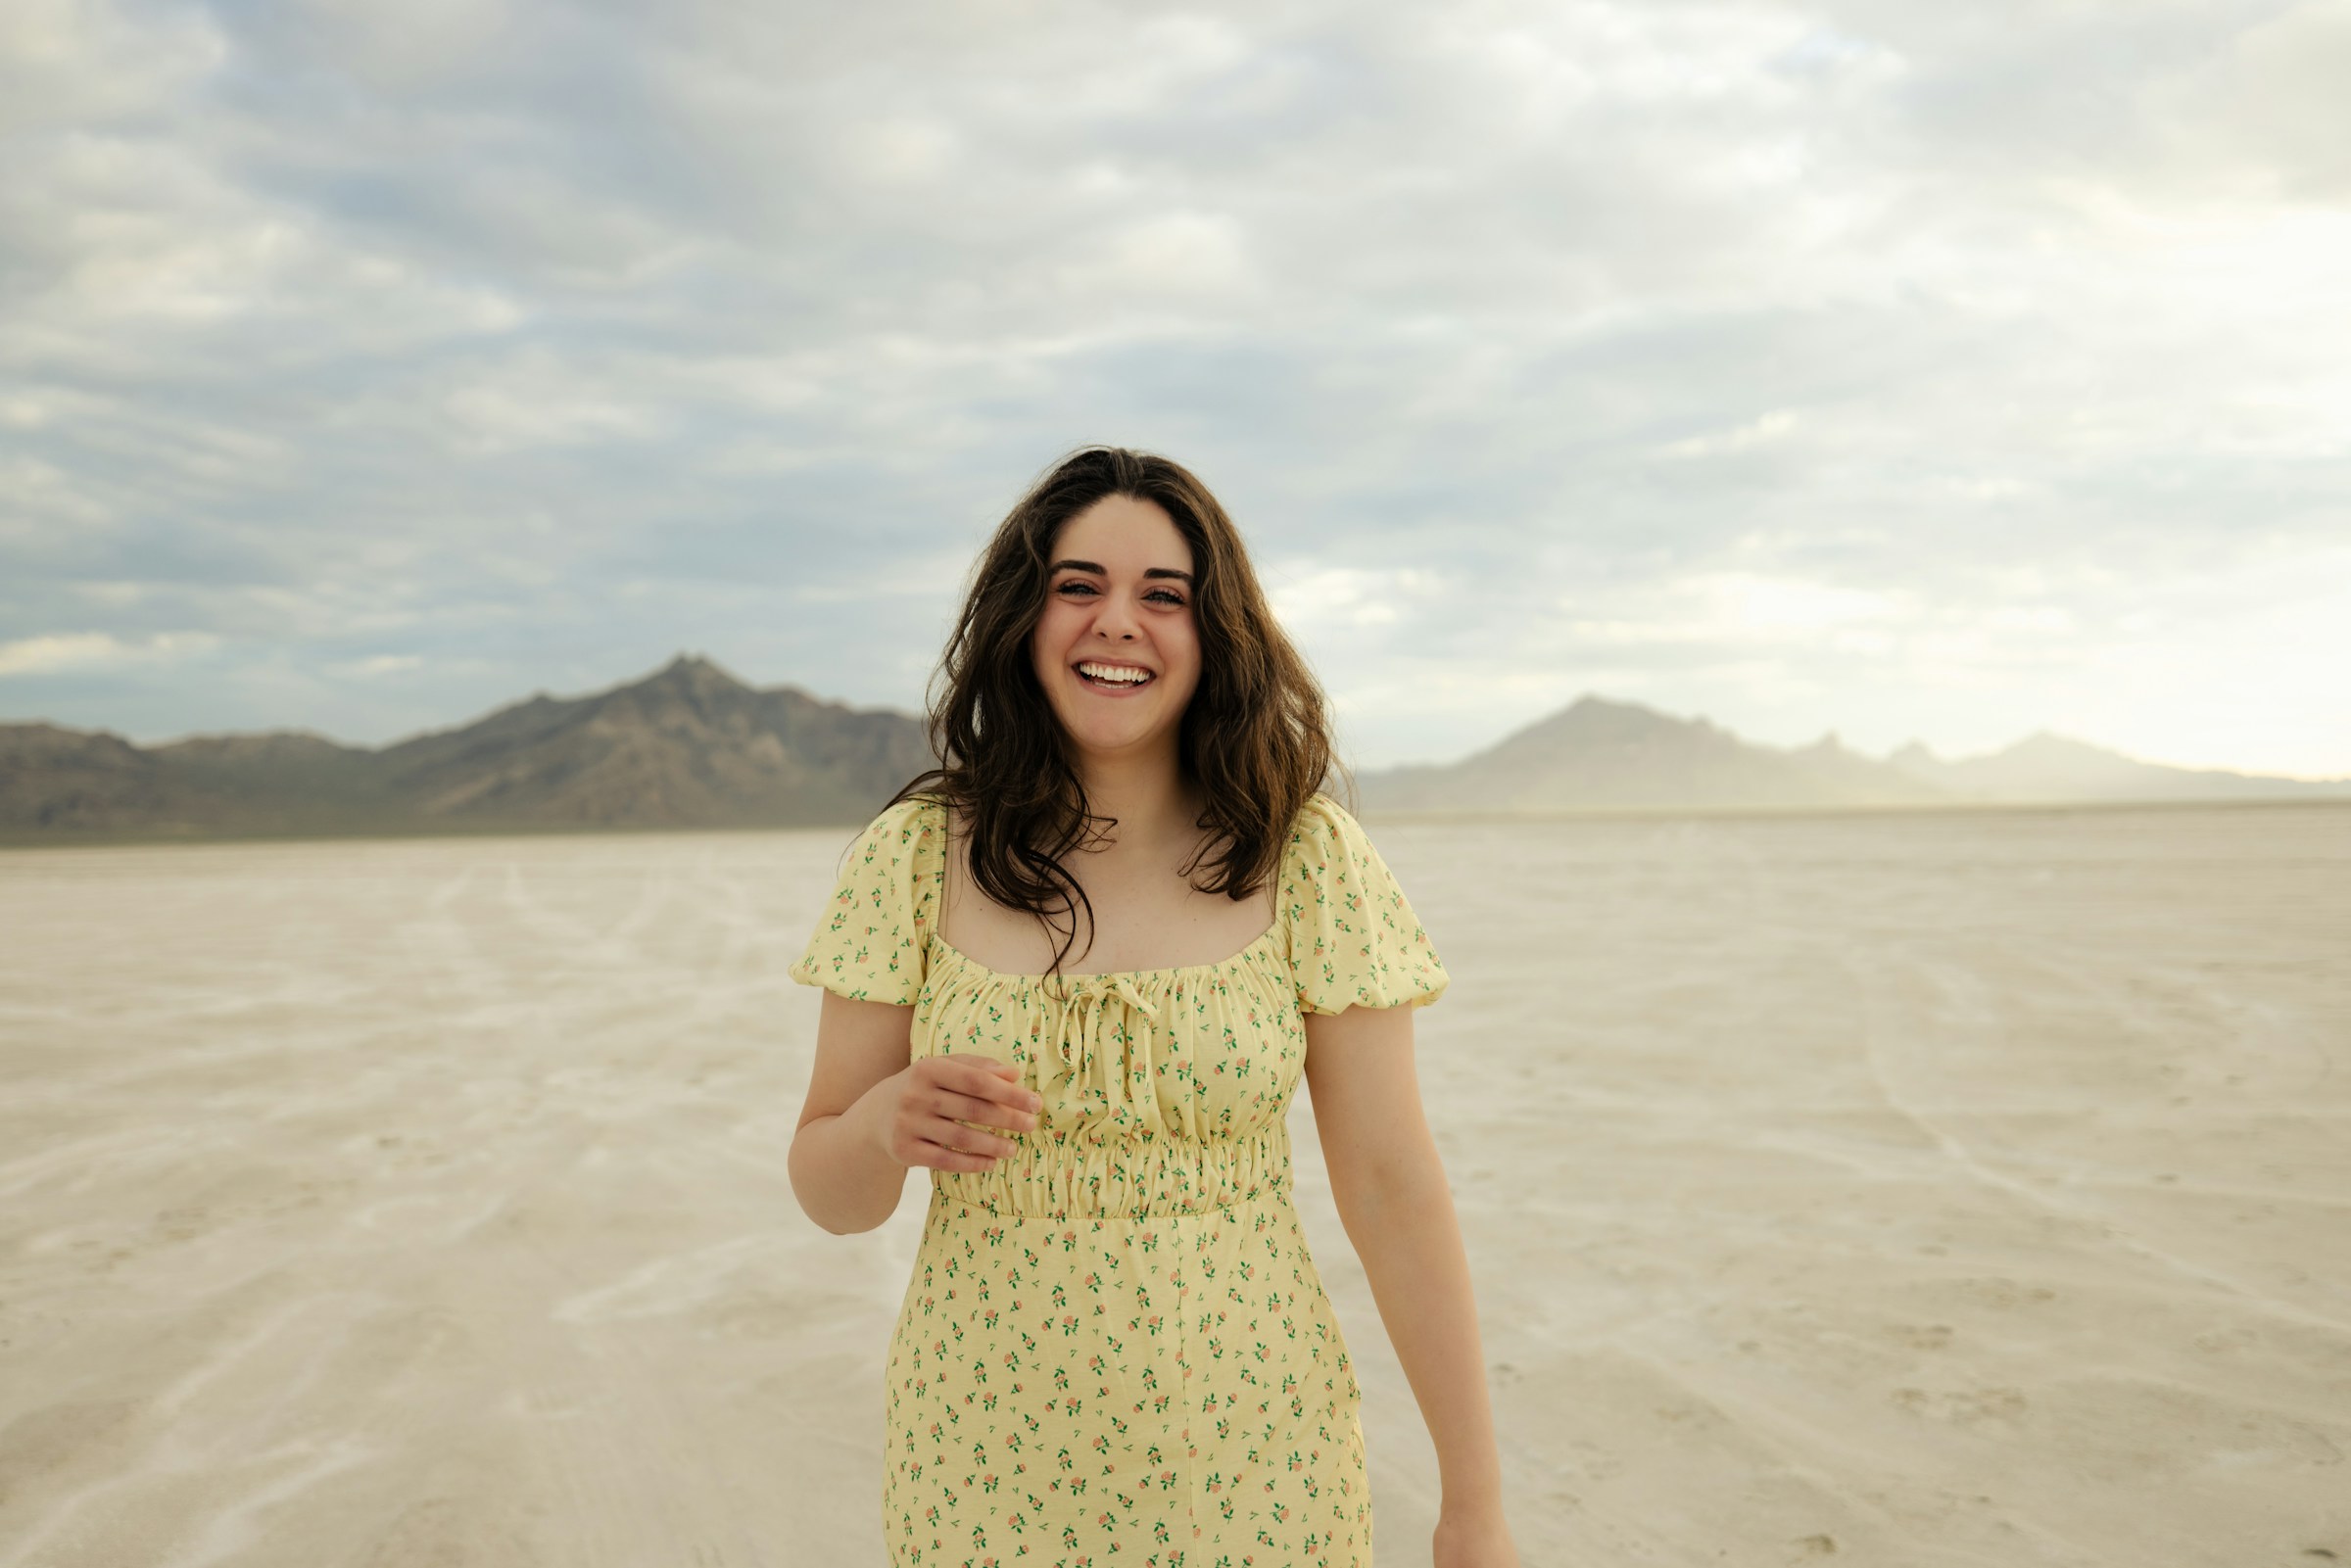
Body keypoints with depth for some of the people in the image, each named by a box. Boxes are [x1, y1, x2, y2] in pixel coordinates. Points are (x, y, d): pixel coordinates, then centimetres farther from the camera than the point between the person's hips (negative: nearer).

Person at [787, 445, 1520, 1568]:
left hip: (1251, 1468, 0)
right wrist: (886, 1124, -23)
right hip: (987, 1473, 1)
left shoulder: (1309, 858, -8)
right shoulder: (915, 856, -6)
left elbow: (1392, 1185, -5)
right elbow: (829, 1195, 0)